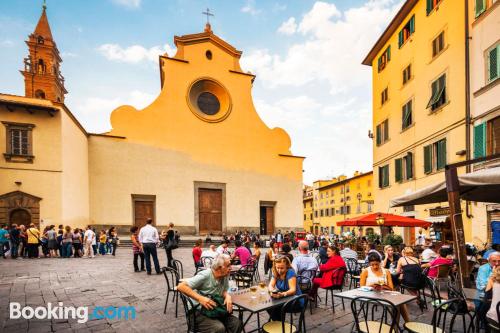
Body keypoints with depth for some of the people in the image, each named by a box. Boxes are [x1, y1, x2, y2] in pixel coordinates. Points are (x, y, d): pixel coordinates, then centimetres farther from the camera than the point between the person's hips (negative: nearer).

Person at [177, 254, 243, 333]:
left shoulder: (224, 277, -1)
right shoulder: (204, 276, -23)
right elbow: (180, 287, -27)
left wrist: (228, 296, -11)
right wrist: (200, 298, -33)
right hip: (198, 311, -6)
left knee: (237, 323, -15)